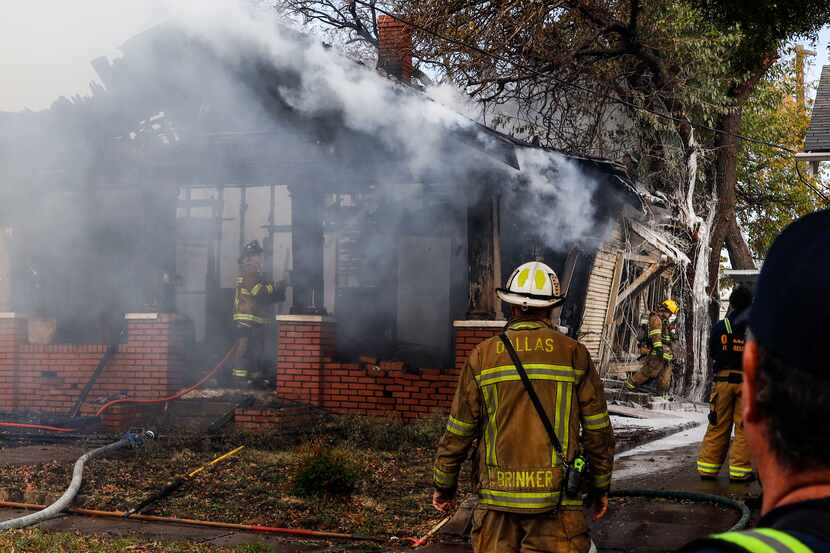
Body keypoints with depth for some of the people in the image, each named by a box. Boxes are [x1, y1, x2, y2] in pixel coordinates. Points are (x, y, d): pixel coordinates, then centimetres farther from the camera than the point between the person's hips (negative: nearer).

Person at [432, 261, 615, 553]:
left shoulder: (483, 356, 2)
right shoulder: (574, 354, 0)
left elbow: (458, 431, 5)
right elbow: (597, 431, 2)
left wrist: (444, 485, 17)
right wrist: (601, 487, 14)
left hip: (496, 497, 1)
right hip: (557, 497, -1)